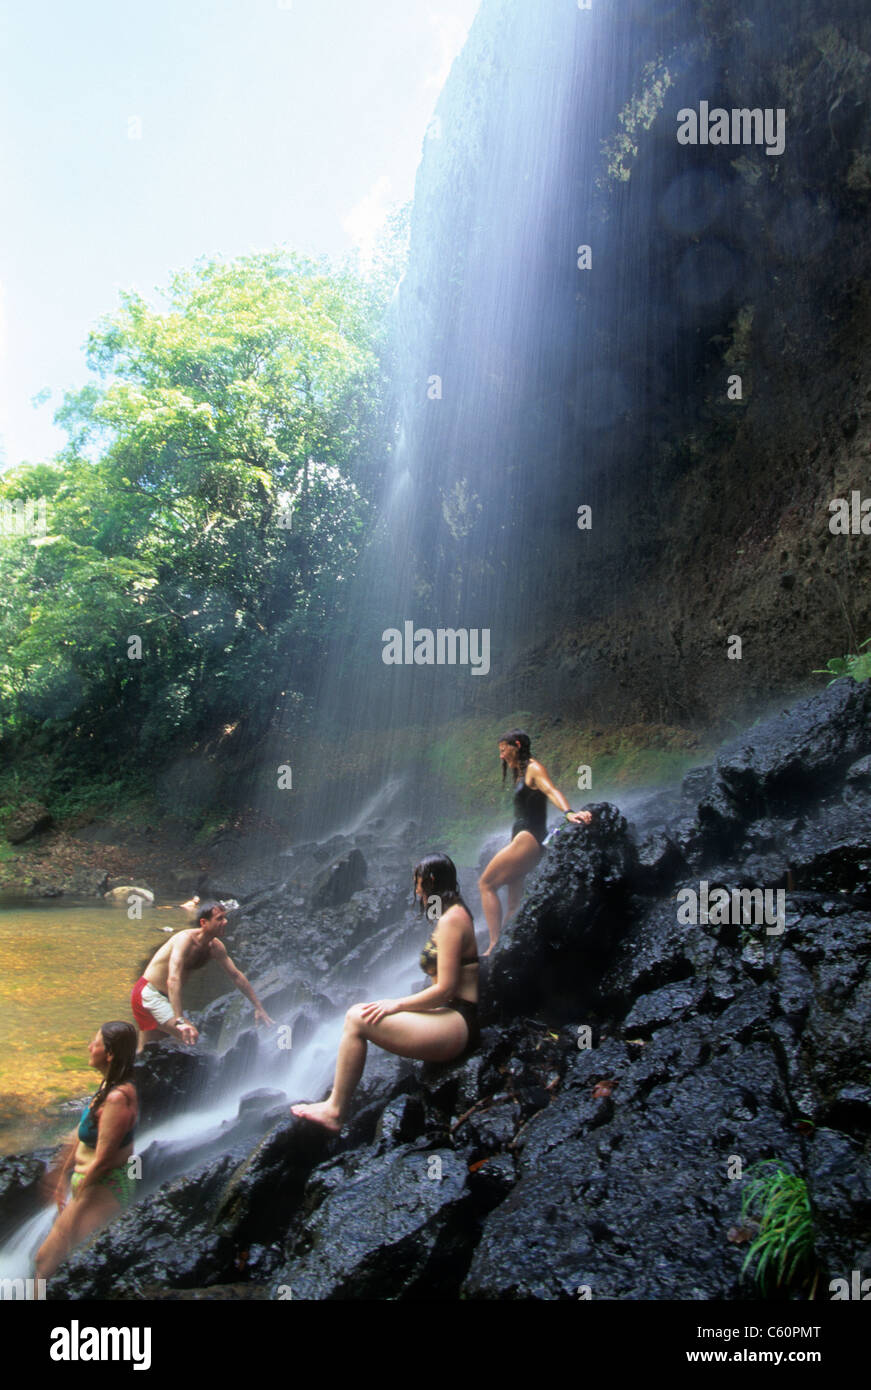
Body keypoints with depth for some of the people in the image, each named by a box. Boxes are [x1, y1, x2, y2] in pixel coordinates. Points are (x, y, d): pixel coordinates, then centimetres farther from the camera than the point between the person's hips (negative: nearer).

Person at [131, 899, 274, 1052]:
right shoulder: (186, 939, -27)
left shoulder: (215, 946, -1)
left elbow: (236, 975, 9)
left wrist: (258, 1007, 10)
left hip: (164, 996, 9)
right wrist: (180, 1021, -46)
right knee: (191, 1038, -20)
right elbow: (173, 980, -38)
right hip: (148, 993, -9)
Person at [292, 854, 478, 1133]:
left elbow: (445, 989, -18)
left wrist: (397, 1005, -9)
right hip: (453, 1018, 10)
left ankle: (335, 1110, -7)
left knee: (357, 1018, -15)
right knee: (358, 1012, 8)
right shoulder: (454, 915, 18)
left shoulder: (450, 920, -13)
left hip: (458, 1024, -10)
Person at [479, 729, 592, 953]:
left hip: (528, 838, -10)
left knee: (486, 884, -11)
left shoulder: (533, 768, -8)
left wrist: (568, 812, -44)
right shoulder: (521, 772, 20)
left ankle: (495, 945, -14)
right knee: (514, 904, 9)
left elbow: (551, 790, -27)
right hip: (522, 838, 10)